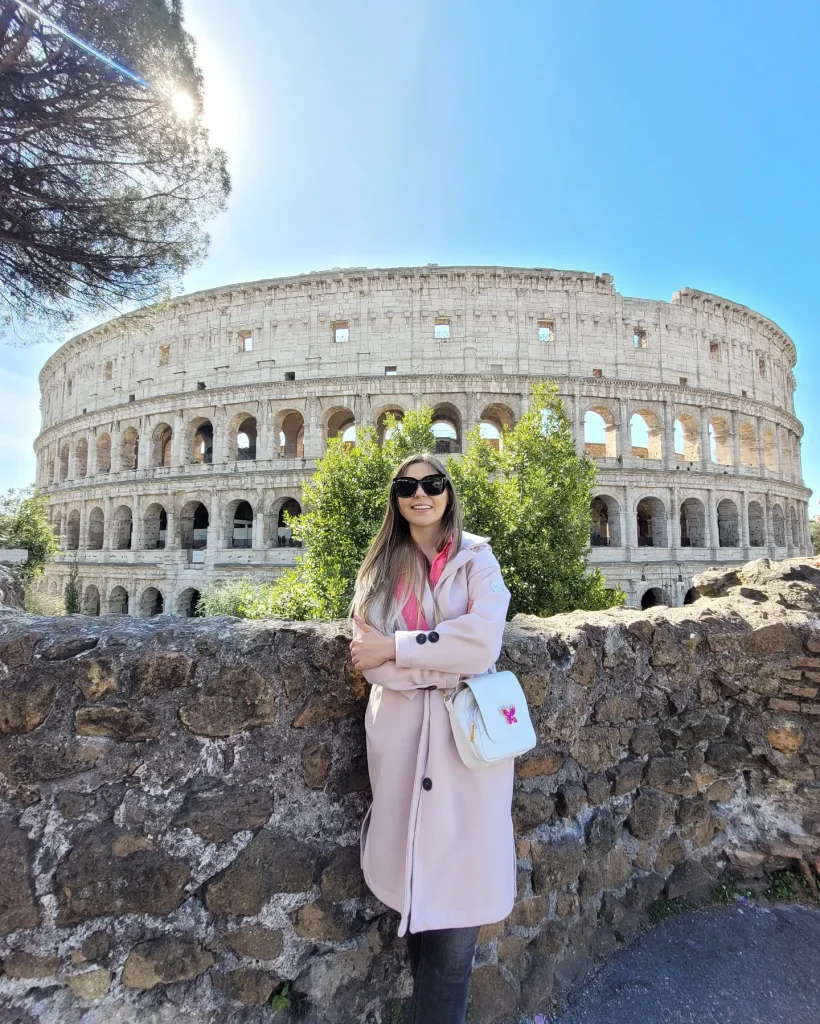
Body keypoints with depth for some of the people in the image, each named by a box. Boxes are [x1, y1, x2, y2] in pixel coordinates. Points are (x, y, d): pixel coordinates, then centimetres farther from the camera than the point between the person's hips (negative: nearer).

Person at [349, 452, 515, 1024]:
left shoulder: (476, 559, 3)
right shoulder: (379, 568, 8)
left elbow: (482, 642, -12)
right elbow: (370, 660, -1)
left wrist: (395, 647, -11)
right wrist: (445, 660, -13)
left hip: (466, 732, -1)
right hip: (399, 733, 2)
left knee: (456, 896, 0)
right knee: (411, 882, 9)